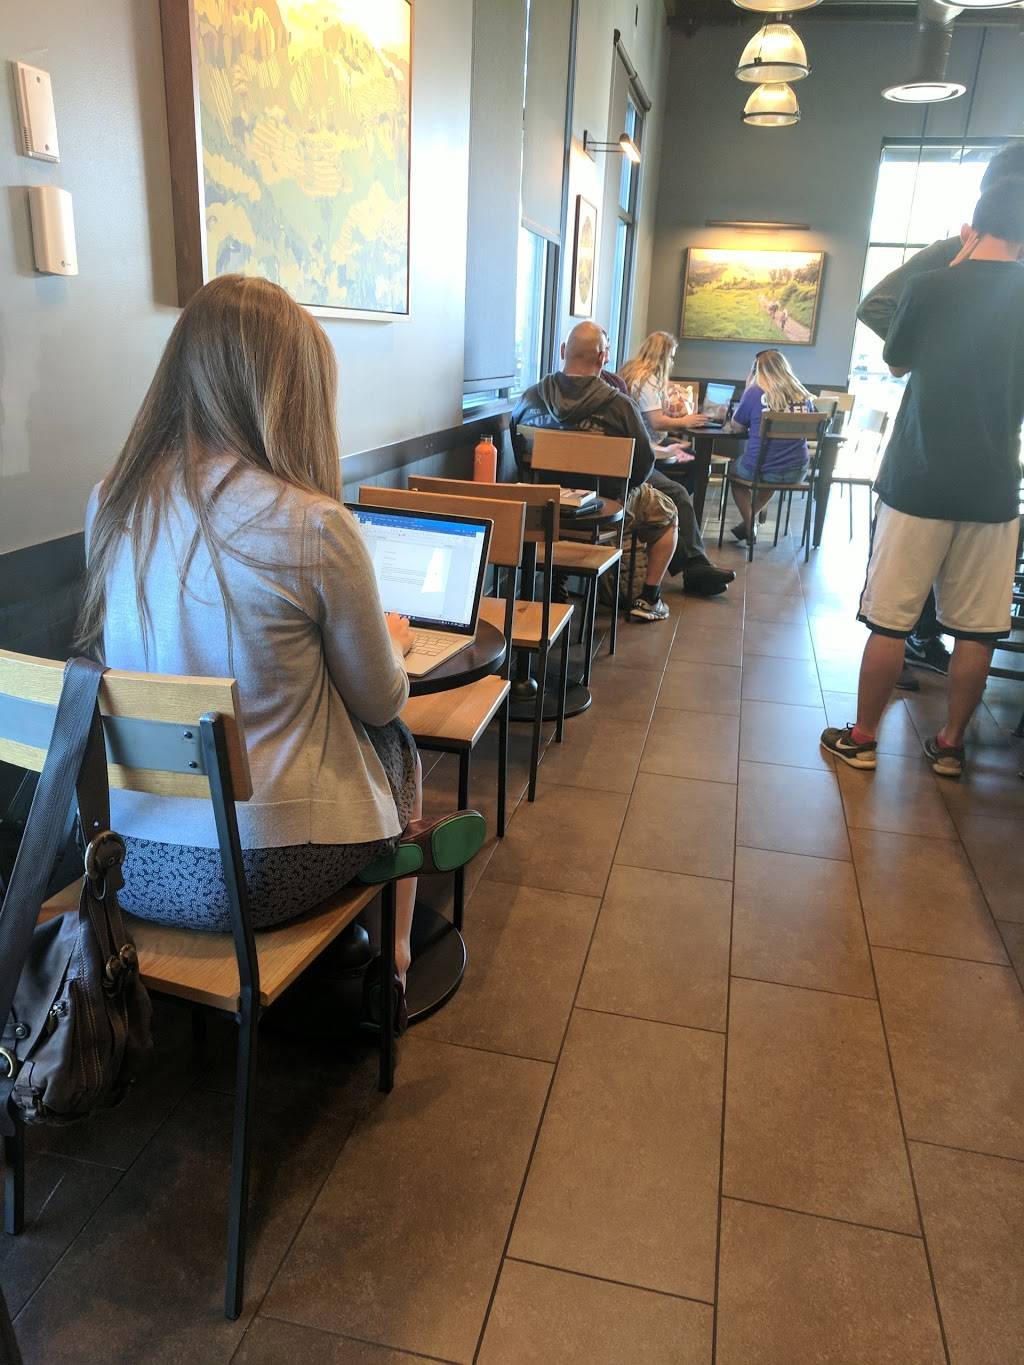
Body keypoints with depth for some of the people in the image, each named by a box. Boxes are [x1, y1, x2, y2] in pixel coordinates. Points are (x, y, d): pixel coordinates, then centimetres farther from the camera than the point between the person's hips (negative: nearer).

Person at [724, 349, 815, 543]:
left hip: (760, 470, -4)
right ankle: (750, 522, 41)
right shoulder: (804, 396, 2)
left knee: (735, 468, 30)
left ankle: (750, 526, 28)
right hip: (797, 472, 4)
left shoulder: (755, 392, -9)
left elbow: (735, 427, 0)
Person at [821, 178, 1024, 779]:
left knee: (891, 620, 5)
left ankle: (862, 738, 14)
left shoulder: (930, 288, -7)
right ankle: (951, 745, 21)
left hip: (918, 482, -2)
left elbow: (896, 363, 11)